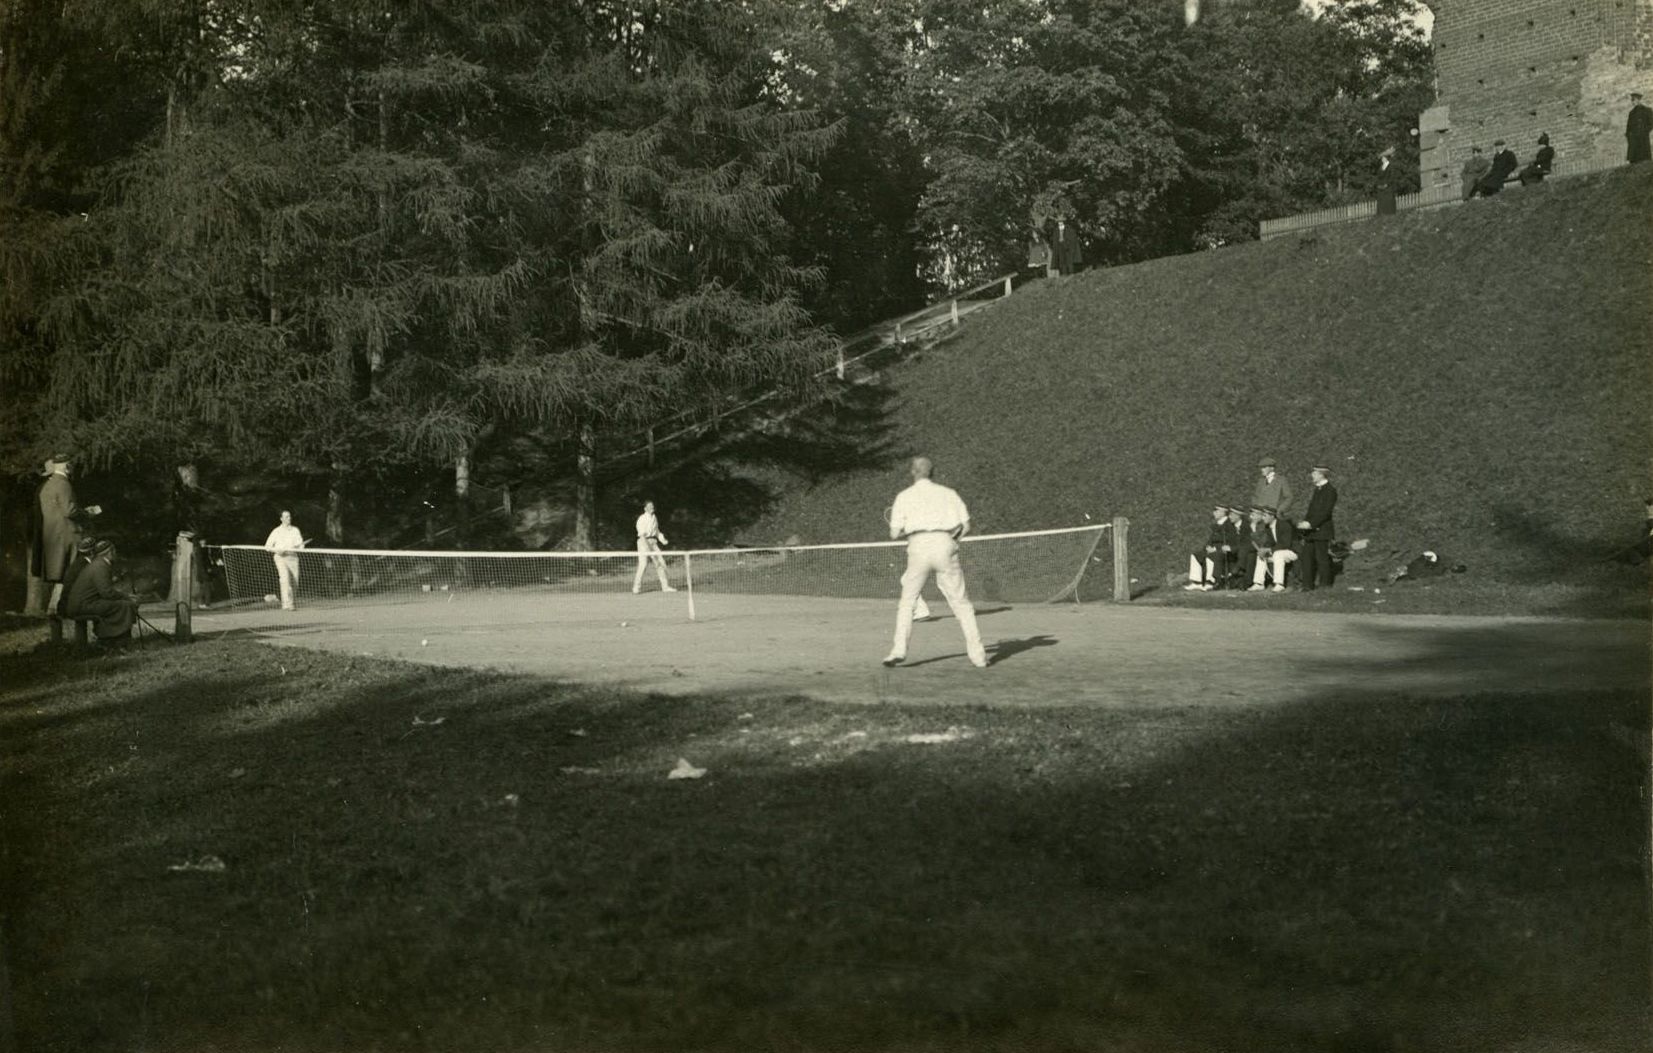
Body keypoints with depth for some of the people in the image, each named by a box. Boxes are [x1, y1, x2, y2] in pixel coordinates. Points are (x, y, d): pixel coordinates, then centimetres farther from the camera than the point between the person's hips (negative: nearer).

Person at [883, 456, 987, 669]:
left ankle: (899, 650, 0)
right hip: (945, 545, 1)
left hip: (919, 546, -1)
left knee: (907, 601, 12)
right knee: (961, 602, 5)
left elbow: (894, 534, 6)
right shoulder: (949, 493, 15)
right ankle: (978, 655, 0)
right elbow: (965, 526, 8)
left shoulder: (904, 496, 11)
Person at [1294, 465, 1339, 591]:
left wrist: (1310, 524, -22)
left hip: (1322, 530, -9)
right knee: (1307, 557, 7)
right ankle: (1307, 584, 12)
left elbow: (1325, 512, -17)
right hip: (1311, 531, 9)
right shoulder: (1317, 490, 18)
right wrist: (1304, 522, 7)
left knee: (1322, 558, -4)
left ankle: (1325, 585, 2)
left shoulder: (1330, 491, -9)